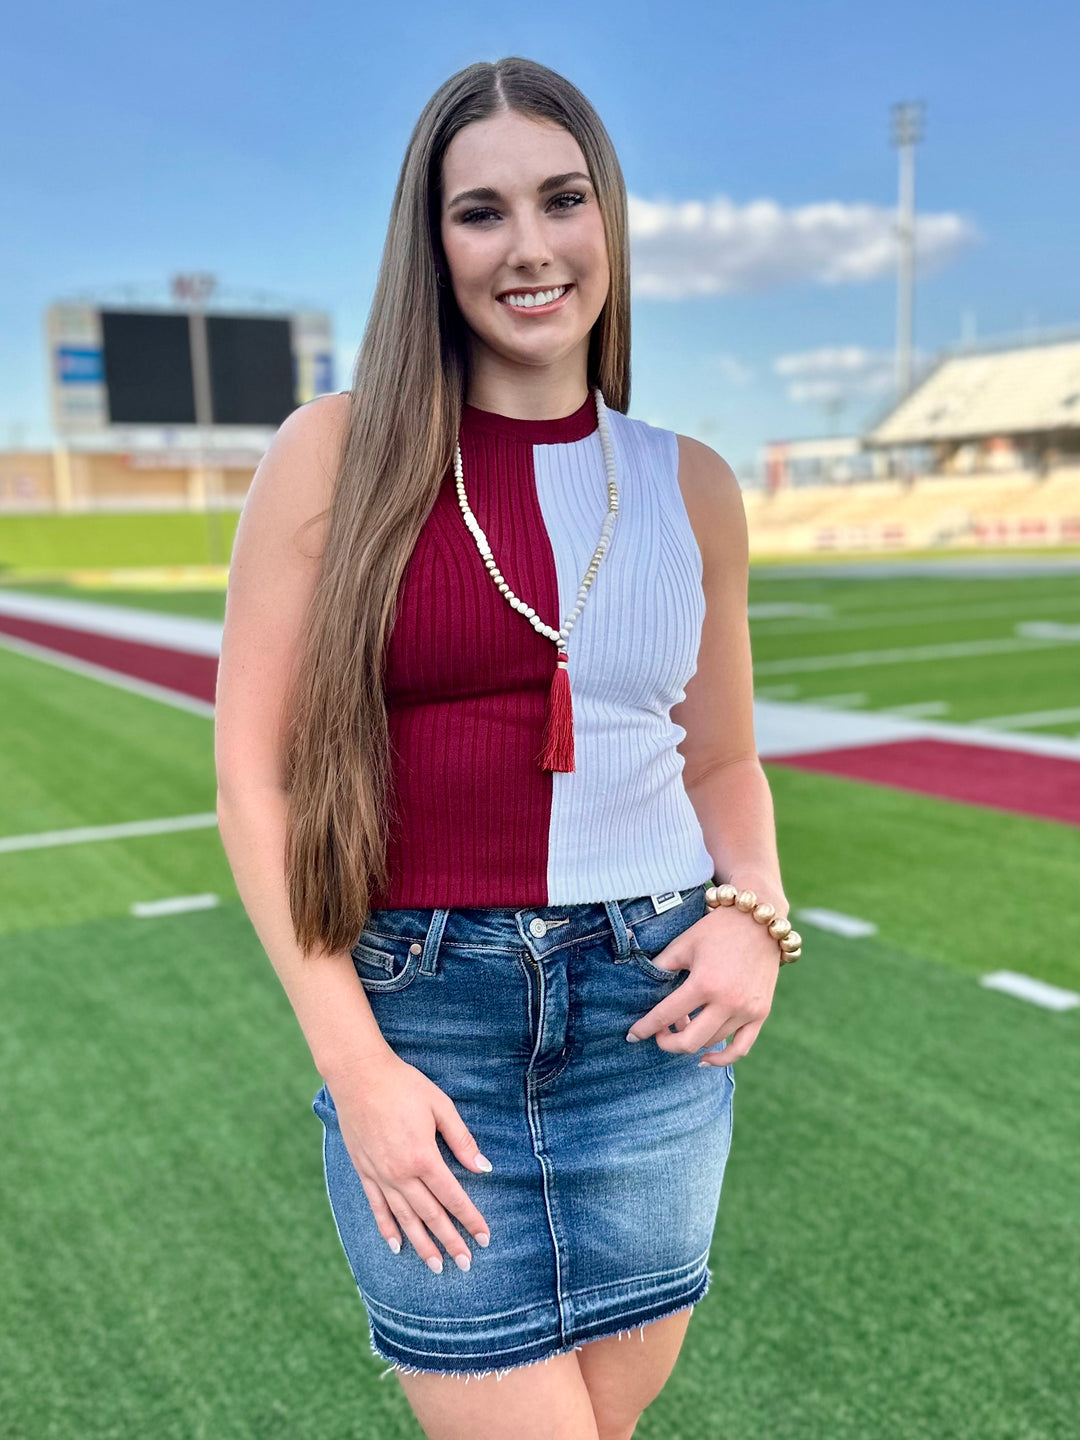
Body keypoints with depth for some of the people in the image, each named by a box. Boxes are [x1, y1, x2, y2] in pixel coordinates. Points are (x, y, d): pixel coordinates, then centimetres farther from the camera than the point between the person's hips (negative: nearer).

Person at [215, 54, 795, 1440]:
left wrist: (757, 915, -6)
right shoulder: (337, 453, -4)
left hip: (652, 1013, 3)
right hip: (419, 1014, -3)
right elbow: (253, 772, -5)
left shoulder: (690, 486, 5)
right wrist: (354, 1066, -9)